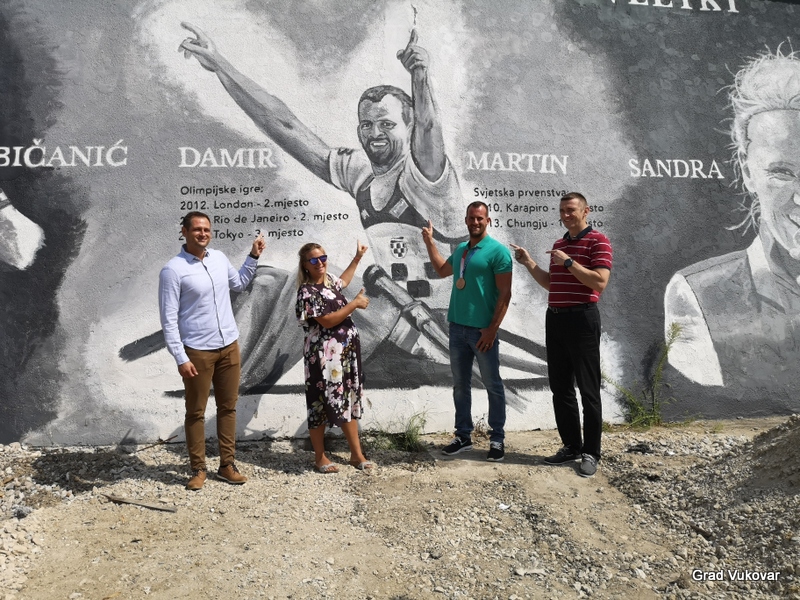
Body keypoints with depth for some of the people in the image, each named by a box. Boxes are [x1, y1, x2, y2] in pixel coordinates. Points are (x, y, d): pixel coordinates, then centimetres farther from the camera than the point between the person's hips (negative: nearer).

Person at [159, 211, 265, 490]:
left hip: (229, 346, 6)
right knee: (196, 412, 7)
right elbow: (169, 319, -13)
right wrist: (180, 358, -17)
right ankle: (198, 469, 20)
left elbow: (239, 283, 26)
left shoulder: (220, 258, 5)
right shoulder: (173, 270, -12)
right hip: (197, 351, -5)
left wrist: (253, 257, 14)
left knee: (228, 407, 12)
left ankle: (227, 465, 23)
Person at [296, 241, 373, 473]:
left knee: (349, 400, 13)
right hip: (325, 354, -8)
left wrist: (357, 258, 33)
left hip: (346, 350, 8)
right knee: (321, 402, 4)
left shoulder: (328, 279, 9)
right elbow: (327, 321, -23)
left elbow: (341, 283, 34)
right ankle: (320, 457, 18)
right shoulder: (307, 291, -16)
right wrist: (355, 303, -16)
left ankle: (357, 454, 23)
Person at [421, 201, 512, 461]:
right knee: (460, 384, 12)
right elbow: (442, 270, 30)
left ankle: (497, 439, 15)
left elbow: (505, 294, -12)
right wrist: (429, 242, 24)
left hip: (482, 330, -7)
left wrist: (492, 329, -17)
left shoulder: (497, 251, -9)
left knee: (493, 385, 4)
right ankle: (463, 435, 22)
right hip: (457, 327, 7)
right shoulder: (460, 249, 11)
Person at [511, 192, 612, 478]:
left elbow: (599, 283, -18)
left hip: (582, 319, -8)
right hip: (555, 318, 8)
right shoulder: (558, 244, 17)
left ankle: (591, 452, 9)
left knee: (588, 389, 0)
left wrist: (568, 261, -17)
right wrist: (528, 263, 11)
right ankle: (571, 445, 22)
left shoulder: (598, 241, -7)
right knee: (560, 387, 11)